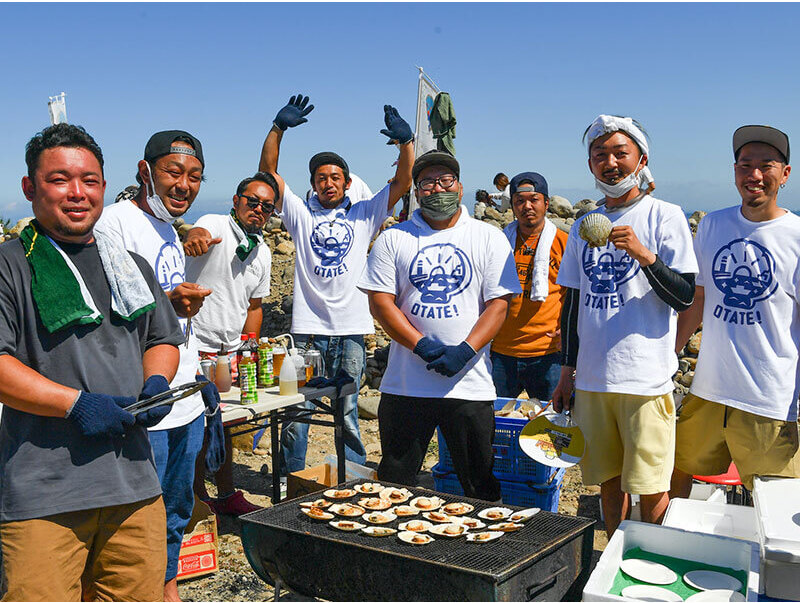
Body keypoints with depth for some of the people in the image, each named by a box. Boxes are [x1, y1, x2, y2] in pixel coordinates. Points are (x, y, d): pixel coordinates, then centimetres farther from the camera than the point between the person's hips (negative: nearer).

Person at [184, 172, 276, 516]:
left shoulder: (262, 252, 10)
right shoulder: (215, 225, -10)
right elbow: (199, 233, -36)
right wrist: (196, 238, -60)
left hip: (231, 350, 7)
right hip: (195, 347, -7)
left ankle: (227, 496, 27)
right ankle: (199, 500, 13)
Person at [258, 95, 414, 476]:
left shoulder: (364, 215, 10)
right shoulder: (301, 215, 9)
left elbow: (402, 182, 2)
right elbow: (268, 172, 2)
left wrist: (406, 141, -14)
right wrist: (279, 128, -11)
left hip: (351, 329, 0)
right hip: (308, 329, 0)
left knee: (348, 412, 9)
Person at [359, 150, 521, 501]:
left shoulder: (489, 238, 6)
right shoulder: (393, 239, 6)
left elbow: (498, 304, 0)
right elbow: (380, 302, -1)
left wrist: (464, 351, -15)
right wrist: (424, 346, -13)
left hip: (470, 384, 0)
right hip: (405, 384, 1)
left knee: (481, 488, 7)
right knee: (394, 485, 10)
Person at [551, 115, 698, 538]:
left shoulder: (665, 216, -3)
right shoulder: (584, 225, 12)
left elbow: (684, 297, -9)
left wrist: (643, 254, -23)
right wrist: (567, 370, 14)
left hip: (645, 378, -5)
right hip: (591, 378, 5)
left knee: (651, 489, 1)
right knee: (608, 482, 14)